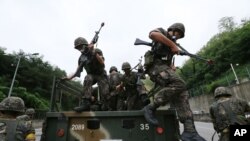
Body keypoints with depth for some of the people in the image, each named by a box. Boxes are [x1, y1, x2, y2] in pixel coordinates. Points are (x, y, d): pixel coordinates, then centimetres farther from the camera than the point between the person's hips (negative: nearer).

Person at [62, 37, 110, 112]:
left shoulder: (97, 51, -9)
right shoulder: (81, 58, 2)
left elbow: (102, 63, -23)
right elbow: (78, 71, 6)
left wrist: (94, 52, -28)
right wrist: (69, 77, -8)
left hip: (101, 74, -2)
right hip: (91, 75, 2)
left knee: (104, 93, -15)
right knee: (87, 79, -34)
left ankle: (105, 109, 9)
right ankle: (85, 103, -39)